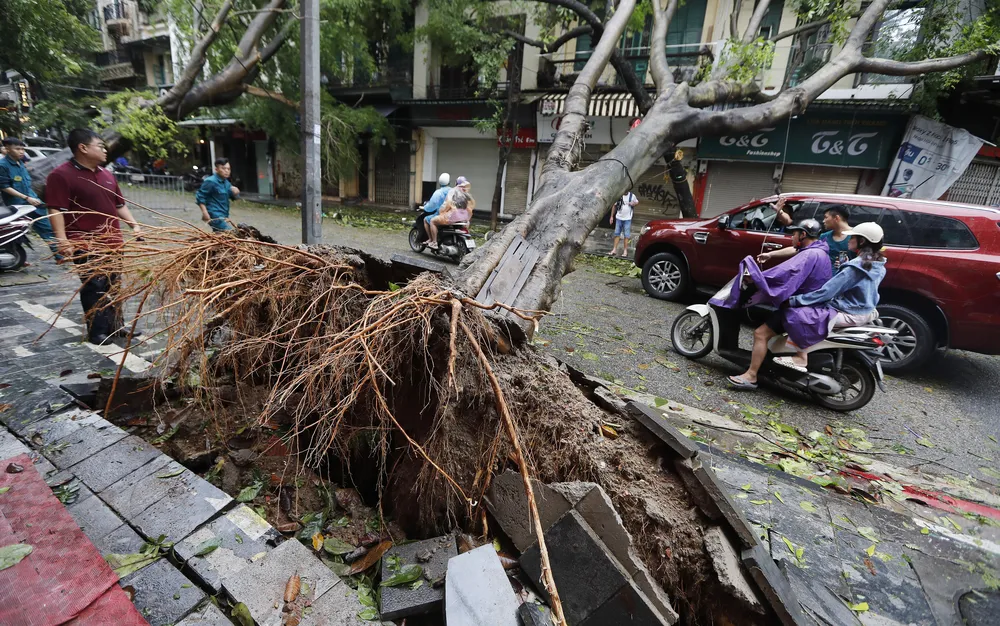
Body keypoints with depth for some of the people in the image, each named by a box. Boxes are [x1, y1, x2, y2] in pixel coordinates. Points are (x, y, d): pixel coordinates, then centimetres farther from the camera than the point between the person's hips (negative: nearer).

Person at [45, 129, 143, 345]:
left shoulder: (107, 175, 16)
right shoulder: (61, 175, -8)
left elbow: (119, 205, 23)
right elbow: (56, 210, -14)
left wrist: (134, 225, 11)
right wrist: (62, 239, -22)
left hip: (112, 242, 7)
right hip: (86, 246, -7)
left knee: (114, 286, 12)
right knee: (94, 288, -4)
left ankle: (115, 325, 21)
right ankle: (97, 331, 5)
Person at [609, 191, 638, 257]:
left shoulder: (632, 195, -3)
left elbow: (637, 202, 15)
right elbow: (614, 206, 5)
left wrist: (633, 203, -9)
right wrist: (612, 216, 5)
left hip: (627, 219, -1)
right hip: (619, 218, 1)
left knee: (626, 235, 0)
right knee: (617, 233, 4)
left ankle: (625, 251, 6)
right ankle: (614, 249, 10)